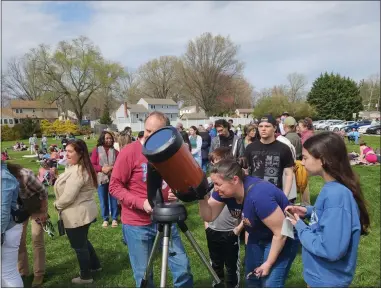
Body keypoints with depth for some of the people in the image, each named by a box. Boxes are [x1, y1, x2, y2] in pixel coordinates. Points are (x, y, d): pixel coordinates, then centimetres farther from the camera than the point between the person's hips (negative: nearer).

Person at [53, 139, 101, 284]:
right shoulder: (83, 168, 9)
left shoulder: (77, 172, -25)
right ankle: (95, 265, 42)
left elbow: (68, 197, -26)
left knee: (79, 245, 6)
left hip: (76, 215, -10)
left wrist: (57, 205, -7)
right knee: (83, 241, 26)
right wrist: (59, 203, 7)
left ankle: (86, 276, 23)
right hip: (84, 211, 10)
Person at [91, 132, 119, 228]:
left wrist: (112, 168, -16)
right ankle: (105, 219, 21)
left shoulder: (115, 151, 4)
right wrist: (102, 168, -14)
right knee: (103, 200, 8)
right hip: (101, 178, 0)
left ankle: (114, 218, 17)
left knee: (113, 199, 4)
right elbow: (92, 165, -1)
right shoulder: (96, 150, 1)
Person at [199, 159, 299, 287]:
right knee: (251, 278, 13)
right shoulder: (225, 190, -16)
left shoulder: (259, 196, -38)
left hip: (282, 239, -7)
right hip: (258, 237, 7)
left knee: (270, 283, -9)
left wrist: (268, 263, -17)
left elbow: (281, 233, -28)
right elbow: (209, 216, -9)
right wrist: (202, 199, -29)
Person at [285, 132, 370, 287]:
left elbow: (331, 249, -32)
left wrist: (300, 227, -19)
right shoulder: (332, 189, -2)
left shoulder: (336, 195, -31)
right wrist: (308, 211, 0)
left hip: (328, 280, -8)